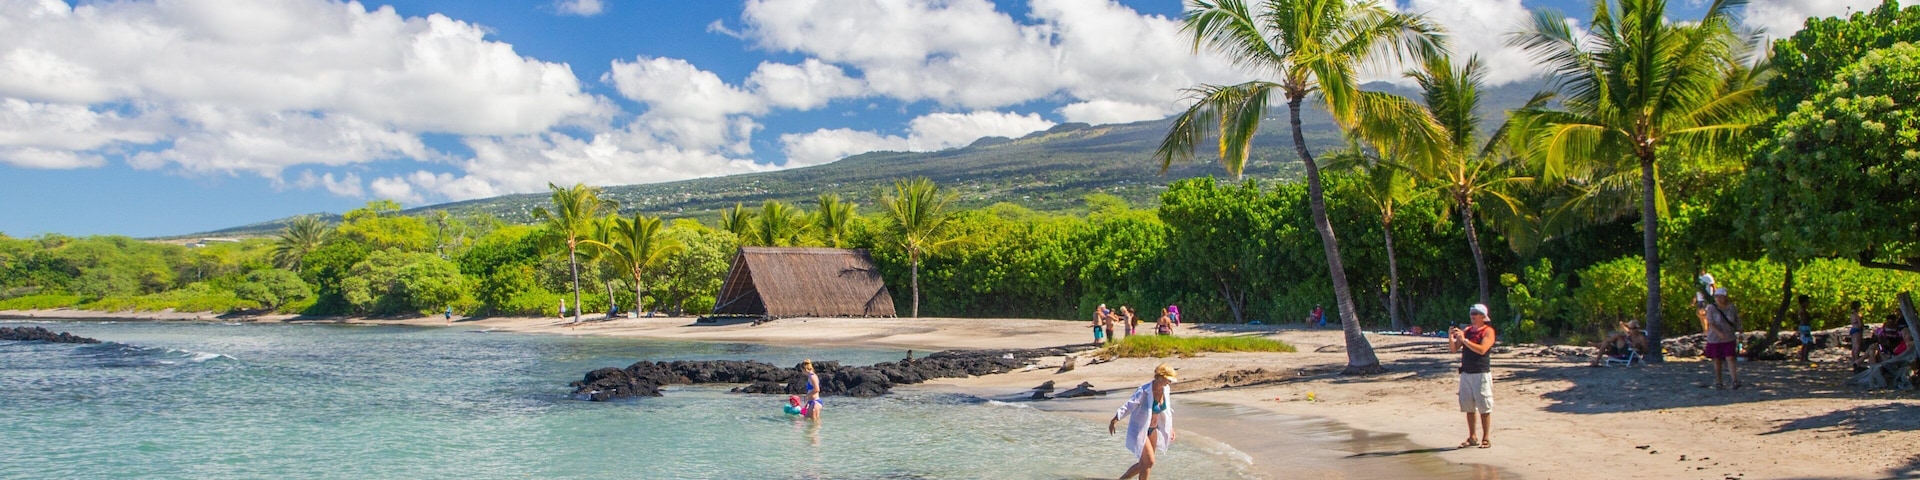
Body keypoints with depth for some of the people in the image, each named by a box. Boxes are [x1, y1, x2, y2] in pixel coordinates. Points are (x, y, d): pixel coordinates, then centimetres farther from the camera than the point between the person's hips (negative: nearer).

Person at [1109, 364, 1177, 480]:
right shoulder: (1144, 391, -23)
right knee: (1149, 462, -9)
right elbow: (1129, 405, -29)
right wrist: (1114, 420, -36)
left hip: (1153, 430, 8)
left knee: (1144, 463, 11)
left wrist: (1170, 428, 19)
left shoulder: (1165, 389, -2)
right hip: (1139, 429, -8)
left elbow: (1167, 410, 13)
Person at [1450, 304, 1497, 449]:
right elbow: (1453, 349, 11)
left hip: (1481, 373, -6)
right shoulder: (1467, 330, 14)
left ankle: (1486, 438, 3)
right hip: (1466, 373, 6)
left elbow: (1482, 350, -21)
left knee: (1484, 407, -2)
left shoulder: (1488, 331, -5)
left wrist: (1464, 340, -22)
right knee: (1469, 407, 8)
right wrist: (1451, 337, -7)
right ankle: (1472, 438, 14)